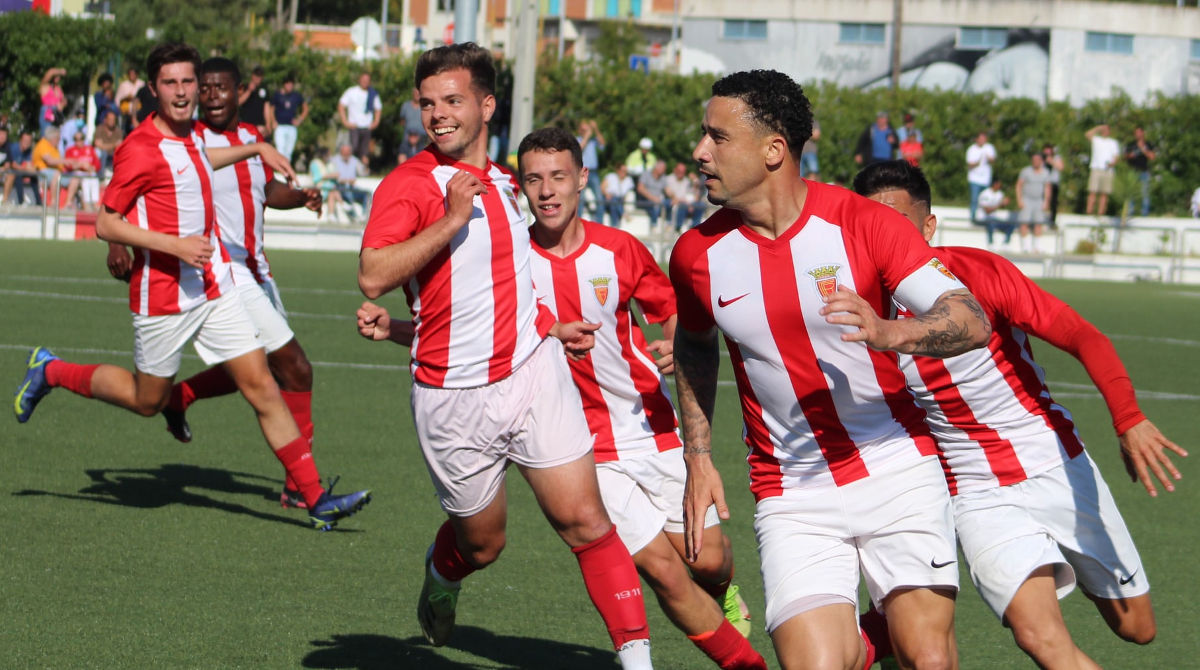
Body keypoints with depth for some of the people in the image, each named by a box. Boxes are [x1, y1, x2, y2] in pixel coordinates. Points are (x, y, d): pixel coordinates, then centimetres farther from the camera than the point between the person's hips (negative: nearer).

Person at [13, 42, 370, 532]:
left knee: (262, 388, -1)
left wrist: (257, 148, 30)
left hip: (213, 287, 6)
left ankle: (316, 500, -2)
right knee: (147, 400, 10)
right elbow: (106, 224, -16)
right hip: (163, 296, -6)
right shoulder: (141, 149, -17)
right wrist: (175, 244, -24)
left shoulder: (189, 134, 8)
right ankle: (50, 372, 33)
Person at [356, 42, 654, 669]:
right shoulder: (409, 183, -10)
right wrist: (452, 218, -26)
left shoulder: (501, 184, 13)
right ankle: (441, 572, 47)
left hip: (533, 371, 4)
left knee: (585, 521, -8)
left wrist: (549, 327, 24)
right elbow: (373, 276, -26)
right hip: (453, 399, -4)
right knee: (481, 542, 11)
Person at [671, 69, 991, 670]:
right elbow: (694, 348, 19)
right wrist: (698, 457, 10)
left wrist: (891, 334, -36)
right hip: (793, 498, 1)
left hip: (898, 475, -1)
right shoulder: (696, 254, -2)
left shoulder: (863, 223, -10)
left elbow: (973, 323, -17)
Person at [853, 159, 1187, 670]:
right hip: (978, 494, 0)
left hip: (1059, 468, 0)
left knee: (1136, 629, 13)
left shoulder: (979, 272, -14)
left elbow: (1085, 339, -19)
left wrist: (1129, 421, -33)